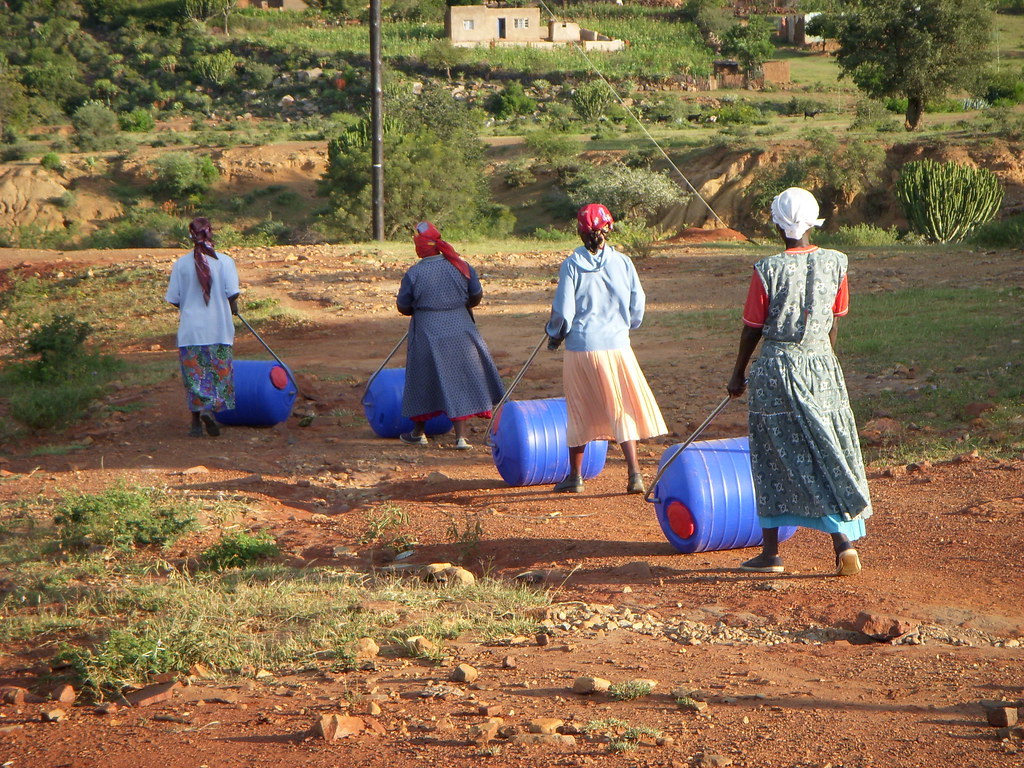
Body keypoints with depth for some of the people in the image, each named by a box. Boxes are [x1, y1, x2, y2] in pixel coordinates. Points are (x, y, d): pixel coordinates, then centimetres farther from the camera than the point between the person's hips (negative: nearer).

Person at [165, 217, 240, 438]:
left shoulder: (181, 264, -2)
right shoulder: (224, 261, -7)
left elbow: (174, 299, 0)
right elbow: (232, 294, -12)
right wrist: (233, 309, 10)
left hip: (190, 329, 1)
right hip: (218, 327, -1)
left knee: (195, 377, 8)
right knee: (219, 372, 8)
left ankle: (196, 422, 8)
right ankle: (209, 410, -13)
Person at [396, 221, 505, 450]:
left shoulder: (413, 273, -11)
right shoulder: (461, 266, -3)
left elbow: (403, 307, -1)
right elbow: (476, 297, 8)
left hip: (426, 332, -2)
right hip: (459, 329, 2)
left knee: (425, 381, 12)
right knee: (459, 380, 8)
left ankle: (418, 432, 27)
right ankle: (460, 436, 5)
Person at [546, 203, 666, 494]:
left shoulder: (572, 265, -8)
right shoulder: (622, 262, -2)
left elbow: (563, 311, -7)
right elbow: (638, 307, 4)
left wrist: (554, 336, 11)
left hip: (580, 348, -1)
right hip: (616, 345, 1)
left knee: (580, 412, 10)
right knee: (623, 409, 8)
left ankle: (575, 476, 19)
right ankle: (634, 473, -2)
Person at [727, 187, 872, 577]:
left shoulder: (768, 270, -12)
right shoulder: (834, 263, -1)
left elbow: (752, 329, -4)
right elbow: (835, 322, 9)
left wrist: (738, 373, 9)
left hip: (776, 367, -3)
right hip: (822, 366, 3)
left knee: (774, 460, 7)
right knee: (830, 454, 8)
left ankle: (771, 552, 12)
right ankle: (845, 541, -1)